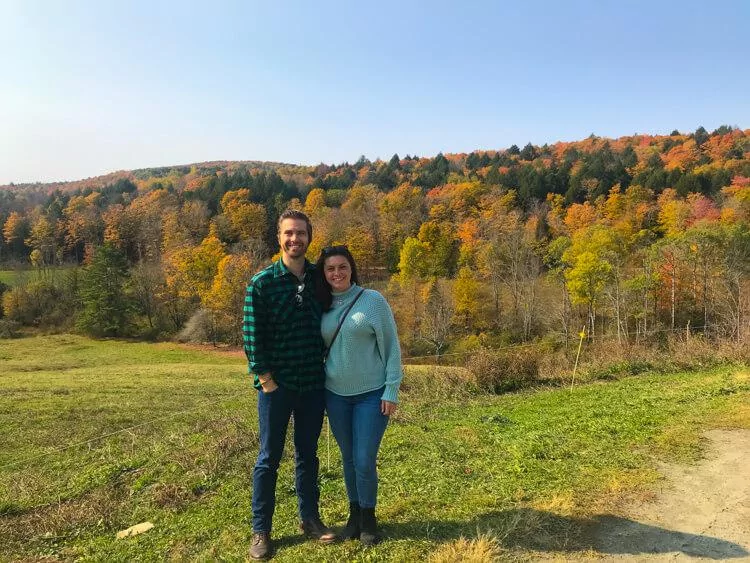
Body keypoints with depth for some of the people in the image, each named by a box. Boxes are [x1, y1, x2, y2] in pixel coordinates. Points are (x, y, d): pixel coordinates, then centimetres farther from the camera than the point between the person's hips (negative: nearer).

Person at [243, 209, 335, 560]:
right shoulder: (261, 283, -7)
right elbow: (251, 335, -8)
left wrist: (327, 368, 5)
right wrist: (265, 378, -11)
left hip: (313, 385, 4)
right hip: (276, 386, -3)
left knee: (308, 455, 16)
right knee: (269, 458, 8)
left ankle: (309, 518, 32)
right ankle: (261, 530, 22)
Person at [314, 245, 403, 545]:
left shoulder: (372, 299, -8)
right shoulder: (323, 306, 3)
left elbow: (391, 346, -7)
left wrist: (391, 391, -10)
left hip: (371, 395, -3)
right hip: (335, 396, 4)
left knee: (365, 461, -1)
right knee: (348, 459, 14)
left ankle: (368, 518, 23)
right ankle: (354, 513, 33)